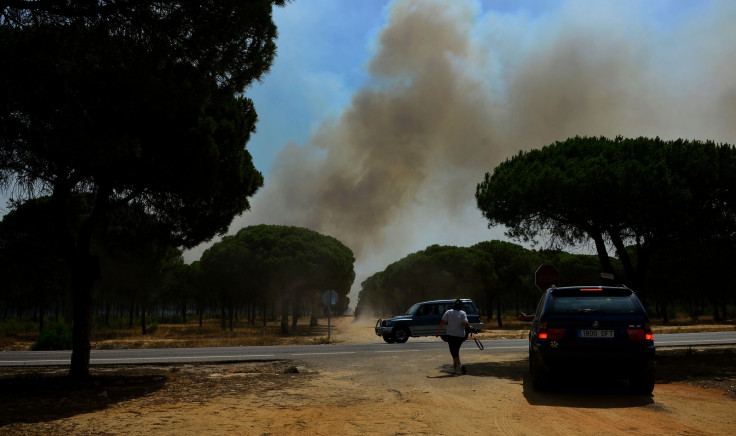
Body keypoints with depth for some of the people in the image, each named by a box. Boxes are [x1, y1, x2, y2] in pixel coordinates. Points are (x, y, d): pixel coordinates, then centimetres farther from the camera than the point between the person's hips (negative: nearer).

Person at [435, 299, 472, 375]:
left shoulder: (448, 312, -3)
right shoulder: (463, 313, -4)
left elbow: (442, 323, -6)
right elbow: (465, 324, -16)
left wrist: (437, 331, 2)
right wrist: (470, 327, 3)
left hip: (451, 335, -2)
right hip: (460, 336, 2)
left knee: (454, 353, 0)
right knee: (456, 352, 16)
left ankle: (460, 365, -22)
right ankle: (454, 369, 17)